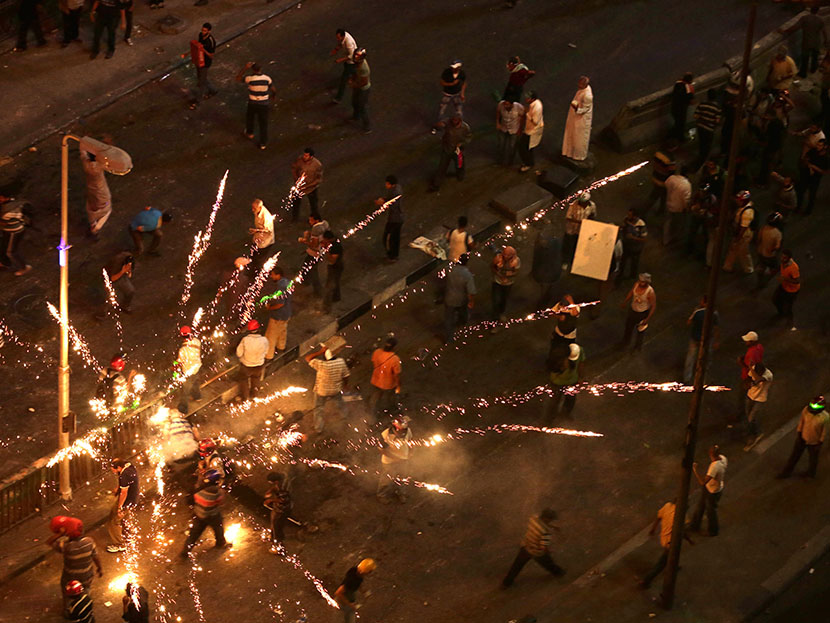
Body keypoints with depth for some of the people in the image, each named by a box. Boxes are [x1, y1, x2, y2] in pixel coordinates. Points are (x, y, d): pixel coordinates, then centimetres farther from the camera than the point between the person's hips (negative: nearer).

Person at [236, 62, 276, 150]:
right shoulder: (267, 78, -15)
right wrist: (274, 95, 20)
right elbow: (273, 90, -3)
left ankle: (249, 133, 52)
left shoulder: (249, 79, -21)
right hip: (263, 104, 1)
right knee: (263, 123, 11)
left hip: (252, 104, -1)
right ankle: (263, 143, 18)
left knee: (249, 117, 30)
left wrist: (244, 68, -9)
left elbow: (238, 78, -6)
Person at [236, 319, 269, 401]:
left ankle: (245, 396, 47)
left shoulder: (245, 340, -33)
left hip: (246, 365, -2)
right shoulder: (264, 340, -28)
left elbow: (239, 353, -20)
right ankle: (254, 394, 54)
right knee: (256, 378, 33)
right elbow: (265, 351, -9)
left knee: (244, 379, 29)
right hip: (259, 365, 2)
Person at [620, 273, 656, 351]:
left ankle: (638, 346, 46)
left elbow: (654, 306, -24)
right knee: (628, 327, 25)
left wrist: (647, 319, -23)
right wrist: (624, 302, 16)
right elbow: (631, 293, 4)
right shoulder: (636, 284, -18)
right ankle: (625, 342, 52)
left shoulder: (650, 292, -33)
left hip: (643, 313, -5)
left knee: (641, 330, 19)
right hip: (633, 310, 5)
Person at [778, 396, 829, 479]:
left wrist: (820, 443, -7)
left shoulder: (825, 417, -31)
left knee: (813, 459, 23)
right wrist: (798, 434, 2)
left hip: (814, 442, -3)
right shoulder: (806, 410, -23)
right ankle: (786, 473, 38)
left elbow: (824, 431, -15)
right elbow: (801, 422, -5)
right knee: (795, 455, 19)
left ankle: (811, 474, 51)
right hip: (803, 438, 3)